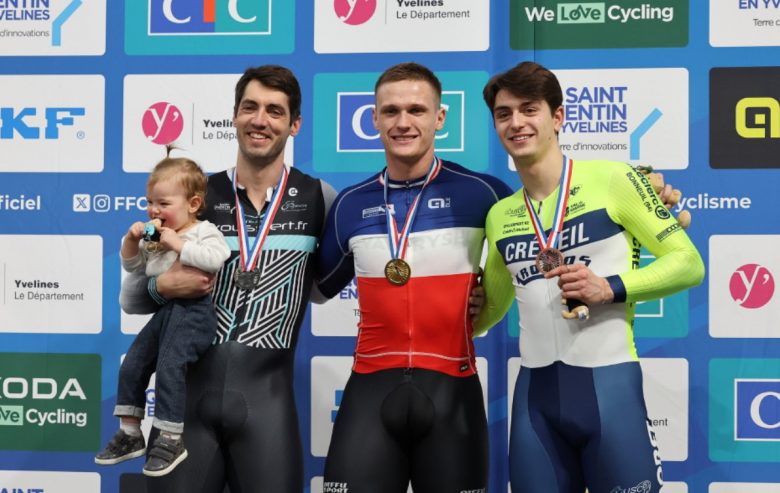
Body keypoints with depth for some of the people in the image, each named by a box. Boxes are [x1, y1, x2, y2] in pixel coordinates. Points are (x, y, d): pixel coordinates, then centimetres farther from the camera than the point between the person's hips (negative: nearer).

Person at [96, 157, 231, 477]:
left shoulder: (204, 231, -6)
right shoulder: (154, 236, 17)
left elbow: (214, 259, -26)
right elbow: (132, 266, 25)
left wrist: (176, 243, -21)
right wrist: (132, 240, 6)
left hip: (193, 310, -8)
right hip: (164, 310, 9)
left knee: (169, 366, -19)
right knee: (131, 366, 5)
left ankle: (171, 440, -9)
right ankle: (130, 433, 17)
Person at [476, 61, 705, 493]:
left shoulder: (613, 180, -3)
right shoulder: (499, 216, 11)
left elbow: (689, 263, -3)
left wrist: (610, 288, -16)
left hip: (609, 385, -4)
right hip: (534, 395, 5)